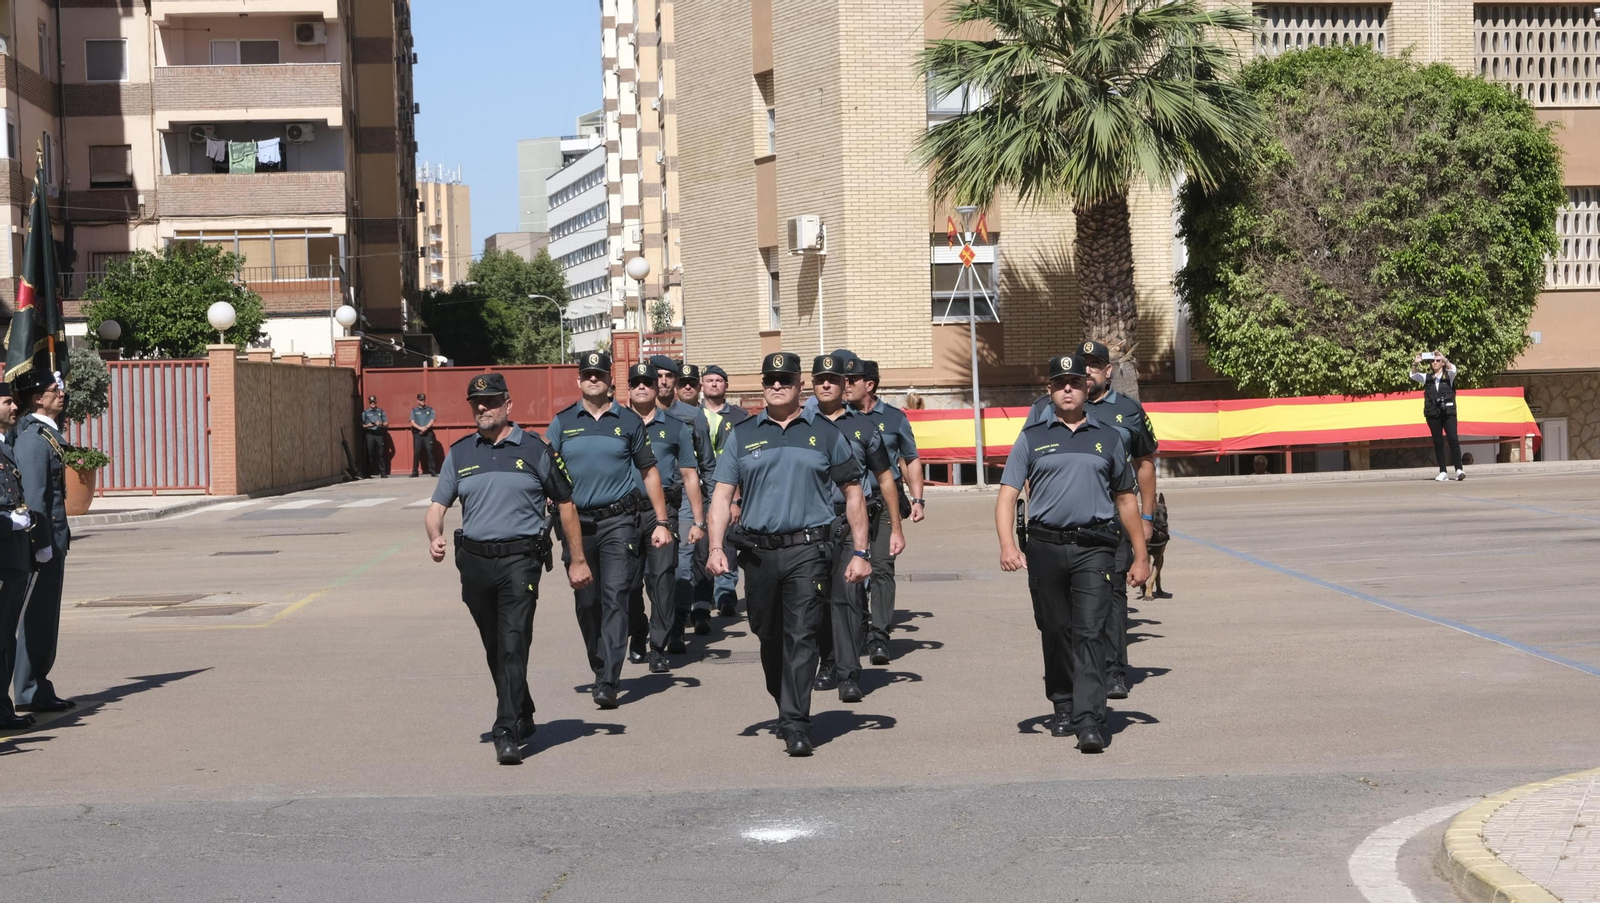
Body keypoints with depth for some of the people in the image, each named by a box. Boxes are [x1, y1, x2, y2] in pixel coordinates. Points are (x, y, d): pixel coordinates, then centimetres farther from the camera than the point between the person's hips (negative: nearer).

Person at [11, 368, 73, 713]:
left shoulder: (47, 433, 15)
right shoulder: (34, 438, -15)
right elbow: (34, 495, -20)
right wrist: (43, 545, -21)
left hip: (53, 539, 10)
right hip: (43, 540, -10)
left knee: (45, 618, 13)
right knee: (38, 617, -3)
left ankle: (37, 688, 20)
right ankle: (30, 692, 3)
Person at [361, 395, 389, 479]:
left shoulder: (381, 411, 17)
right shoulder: (365, 412, 13)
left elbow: (387, 423, 13)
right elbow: (361, 424, 7)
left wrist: (381, 424, -6)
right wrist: (367, 426, -12)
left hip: (379, 434, 1)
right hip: (369, 434, -1)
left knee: (381, 454, -3)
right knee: (369, 454, -4)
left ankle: (383, 473, -1)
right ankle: (368, 474, 0)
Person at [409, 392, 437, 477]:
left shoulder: (430, 410, 10)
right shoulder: (414, 410, 11)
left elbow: (432, 421, 1)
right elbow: (412, 422, 1)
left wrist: (425, 428, -16)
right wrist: (420, 428, -15)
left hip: (428, 433, 0)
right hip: (417, 433, 0)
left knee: (429, 451, -6)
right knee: (416, 452, -2)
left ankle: (432, 471, -6)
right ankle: (414, 472, 1)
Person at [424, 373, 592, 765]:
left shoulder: (534, 450, 2)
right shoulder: (459, 454, 11)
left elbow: (565, 503, 8)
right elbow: (437, 507, 8)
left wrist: (577, 559, 7)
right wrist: (435, 537, -14)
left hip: (520, 559, -4)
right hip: (473, 560, 4)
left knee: (513, 646, -14)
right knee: (495, 650, 13)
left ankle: (508, 733, -14)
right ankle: (522, 717, 31)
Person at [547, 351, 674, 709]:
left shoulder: (629, 421, 6)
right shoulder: (562, 423, 8)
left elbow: (649, 472, 9)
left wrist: (662, 522, 3)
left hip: (619, 521, -2)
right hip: (576, 522, 2)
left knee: (615, 599, -11)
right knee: (586, 603, 9)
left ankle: (608, 683, -14)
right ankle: (601, 670, 26)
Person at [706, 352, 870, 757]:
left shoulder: (825, 433, 6)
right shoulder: (743, 435, 11)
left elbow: (853, 492, 9)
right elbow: (723, 493, 6)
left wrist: (860, 552, 3)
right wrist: (716, 547, -7)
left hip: (806, 550, -3)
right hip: (757, 552, 3)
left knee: (801, 636, -10)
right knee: (768, 637, 12)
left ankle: (796, 726, -8)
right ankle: (784, 707, 32)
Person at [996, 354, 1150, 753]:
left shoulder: (1107, 438, 12)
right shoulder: (1032, 437, 9)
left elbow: (1126, 499, 18)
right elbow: (1007, 495, 2)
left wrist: (1141, 555, 15)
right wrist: (1007, 545, -13)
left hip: (1093, 545, -1)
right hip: (1045, 545, 1)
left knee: (1090, 632, -11)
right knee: (1055, 633, 10)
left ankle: (1090, 721, -16)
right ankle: (1064, 709, 26)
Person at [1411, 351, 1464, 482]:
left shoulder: (1448, 375, 7)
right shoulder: (1427, 377, 13)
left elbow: (1452, 369, -14)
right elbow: (1413, 375, -2)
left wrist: (1443, 358, -29)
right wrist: (1416, 363, -20)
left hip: (1448, 412, -2)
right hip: (1432, 413, 2)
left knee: (1453, 440, -12)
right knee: (1438, 442, 2)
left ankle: (1459, 469, -15)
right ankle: (1442, 472, 3)